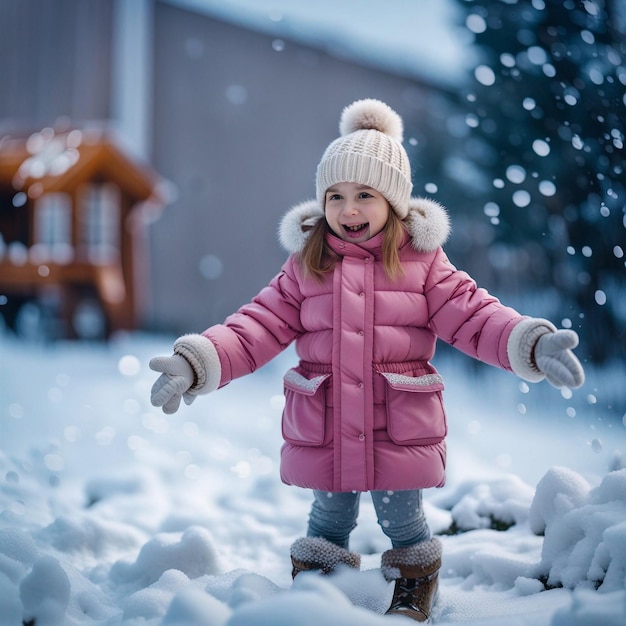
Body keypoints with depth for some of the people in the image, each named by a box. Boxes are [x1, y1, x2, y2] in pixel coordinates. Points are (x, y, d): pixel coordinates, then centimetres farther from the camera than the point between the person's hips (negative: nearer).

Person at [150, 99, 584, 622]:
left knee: (402, 522, 15)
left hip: (400, 434, -1)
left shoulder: (422, 260, -2)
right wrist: (197, 362, -17)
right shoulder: (305, 265, 2)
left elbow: (473, 315, -7)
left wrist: (532, 346, -24)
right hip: (323, 435, 1)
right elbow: (258, 327, -3)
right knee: (329, 521, 18)